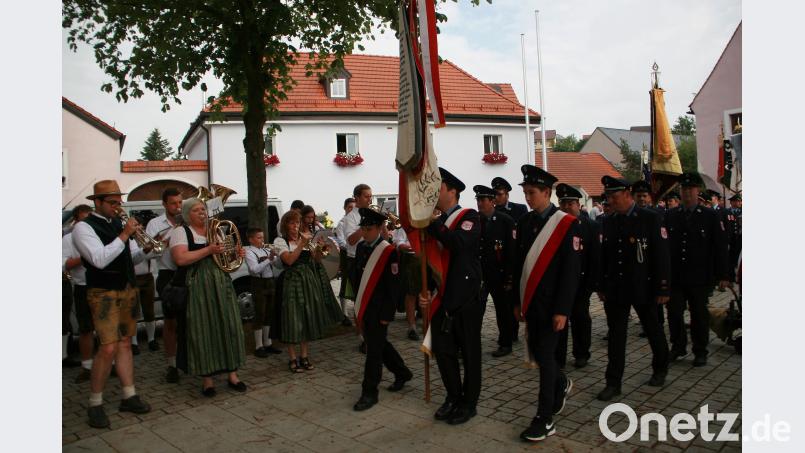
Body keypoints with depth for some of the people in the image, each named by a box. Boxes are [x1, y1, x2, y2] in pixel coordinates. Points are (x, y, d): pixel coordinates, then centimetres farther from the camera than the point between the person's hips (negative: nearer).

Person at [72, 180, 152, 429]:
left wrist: (145, 249, -6)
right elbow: (99, 259, -22)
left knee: (125, 343, 11)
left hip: (128, 289, 7)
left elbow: (132, 258, 15)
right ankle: (95, 405, 4)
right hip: (104, 293, -7)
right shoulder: (84, 227, -8)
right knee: (108, 348, -12)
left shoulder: (119, 224, 12)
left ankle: (129, 397, 18)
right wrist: (124, 235, -21)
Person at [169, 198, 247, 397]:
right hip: (197, 289, -5)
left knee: (228, 327, 4)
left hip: (221, 285, 6)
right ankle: (207, 378, 10)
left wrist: (237, 254, 3)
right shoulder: (181, 232, -1)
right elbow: (180, 259, -17)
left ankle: (232, 374, 13)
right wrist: (208, 250, -22)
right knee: (202, 331, -2)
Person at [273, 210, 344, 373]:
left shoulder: (305, 238, 12)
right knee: (293, 319, -5)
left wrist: (319, 249, -14)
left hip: (309, 281, 5)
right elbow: (289, 260, -17)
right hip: (292, 282, -5)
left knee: (308, 318, 8)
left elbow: (315, 259, 5)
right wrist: (302, 244, -19)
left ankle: (304, 356, 21)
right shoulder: (280, 241, -2)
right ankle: (292, 358, 7)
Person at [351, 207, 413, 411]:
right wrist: (358, 302, 12)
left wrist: (387, 314, -15)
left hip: (378, 310, -7)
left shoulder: (389, 252, -14)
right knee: (379, 344, 19)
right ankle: (402, 373, 38)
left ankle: (369, 393, 10)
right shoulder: (361, 247, 8)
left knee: (374, 349, -1)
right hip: (364, 308, 8)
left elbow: (393, 286, -14)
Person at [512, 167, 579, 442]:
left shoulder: (567, 224, -10)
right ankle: (561, 384, 43)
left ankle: (545, 419, 10)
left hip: (551, 305, -6)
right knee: (537, 353, 14)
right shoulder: (524, 223, 7)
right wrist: (518, 301, 11)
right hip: (530, 303, 6)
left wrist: (562, 310, -15)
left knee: (546, 356, -2)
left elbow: (571, 271, -12)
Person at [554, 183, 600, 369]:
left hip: (580, 282, 0)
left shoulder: (591, 226, -2)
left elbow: (596, 257, -4)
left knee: (580, 318, 13)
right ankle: (558, 358, 11)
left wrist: (592, 284, -9)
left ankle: (581, 354, 30)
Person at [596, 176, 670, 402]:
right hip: (615, 288, 3)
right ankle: (613, 383, 10)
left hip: (643, 288, -3)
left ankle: (660, 369, 39)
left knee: (653, 330, 16)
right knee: (616, 335, 4)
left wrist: (663, 288, -12)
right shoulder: (608, 221, 4)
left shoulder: (650, 218, -9)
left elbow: (661, 255, -10)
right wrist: (601, 286, 8)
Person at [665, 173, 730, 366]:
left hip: (699, 277, -2)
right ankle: (678, 346, 24)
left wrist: (722, 275, -5)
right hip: (675, 276, 2)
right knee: (674, 312, 5)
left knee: (699, 314, 8)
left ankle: (700, 352, 22)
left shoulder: (710, 216, -2)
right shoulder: (671, 216, 5)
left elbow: (720, 246, -2)